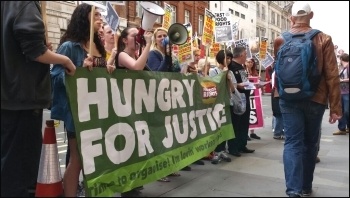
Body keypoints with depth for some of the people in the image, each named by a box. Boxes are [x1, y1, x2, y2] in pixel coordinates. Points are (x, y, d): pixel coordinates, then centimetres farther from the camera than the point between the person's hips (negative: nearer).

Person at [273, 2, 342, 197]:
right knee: (310, 143, 13)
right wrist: (335, 107, -3)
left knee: (293, 142, 1)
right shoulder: (323, 39, -5)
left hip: (289, 99, 1)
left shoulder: (280, 40, 1)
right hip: (315, 99, 0)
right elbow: (332, 76, -6)